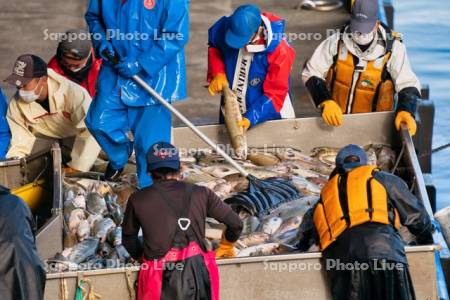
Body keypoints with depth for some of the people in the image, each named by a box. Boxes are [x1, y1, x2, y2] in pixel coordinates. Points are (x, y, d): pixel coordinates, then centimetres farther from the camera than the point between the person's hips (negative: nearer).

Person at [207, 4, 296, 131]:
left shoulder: (279, 51, -29)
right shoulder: (225, 28, -18)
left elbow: (275, 95, -25)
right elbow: (213, 47, 5)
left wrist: (250, 119, -35)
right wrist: (218, 73, -11)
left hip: (268, 118, -4)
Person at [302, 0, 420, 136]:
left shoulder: (392, 47, -17)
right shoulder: (337, 42, -13)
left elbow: (408, 84, -17)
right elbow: (311, 73, -8)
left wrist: (406, 111, -38)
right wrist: (326, 102, -24)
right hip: (336, 116, 1)